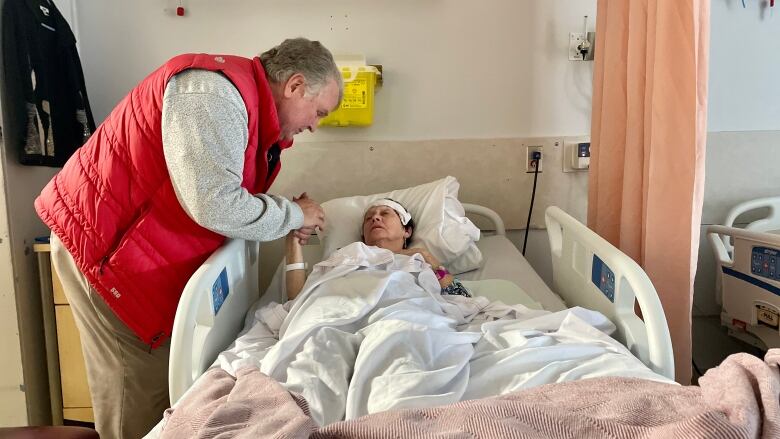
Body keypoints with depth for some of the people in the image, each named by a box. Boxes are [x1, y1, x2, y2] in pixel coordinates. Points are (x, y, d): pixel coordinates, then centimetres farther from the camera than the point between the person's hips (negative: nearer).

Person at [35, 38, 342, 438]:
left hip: (144, 250, 9)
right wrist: (292, 215, -15)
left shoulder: (249, 105, 8)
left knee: (165, 371, 13)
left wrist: (288, 220, -2)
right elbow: (213, 205, -31)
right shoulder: (213, 92, -24)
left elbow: (222, 194, 11)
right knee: (138, 389, 0)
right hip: (100, 242, -9)